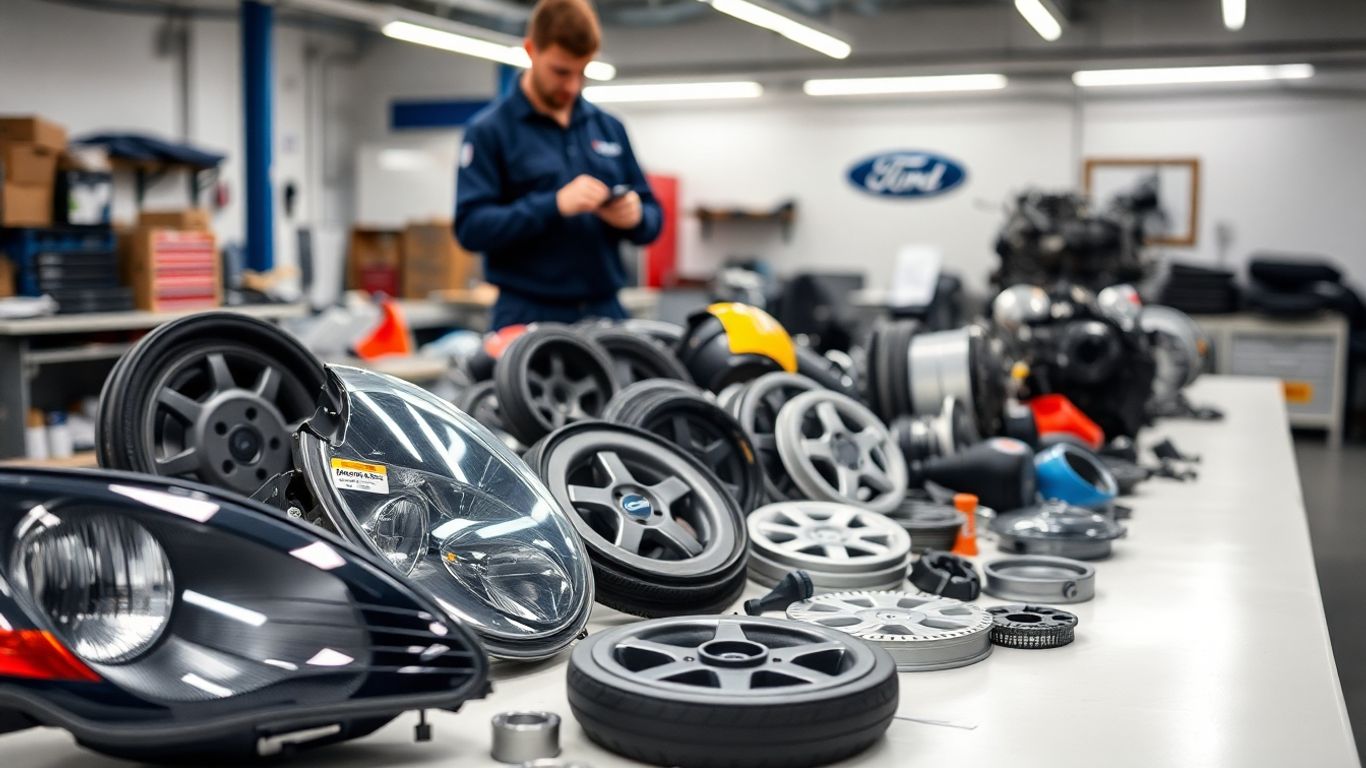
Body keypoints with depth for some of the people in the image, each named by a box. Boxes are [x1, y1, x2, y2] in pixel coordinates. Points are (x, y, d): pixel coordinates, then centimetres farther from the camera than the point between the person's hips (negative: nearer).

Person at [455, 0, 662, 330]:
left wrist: (636, 216, -9)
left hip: (605, 312, 4)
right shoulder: (489, 130, -2)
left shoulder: (610, 128, 13)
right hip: (528, 317, -4)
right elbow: (471, 226, -12)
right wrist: (555, 205, -22)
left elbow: (652, 219, 15)